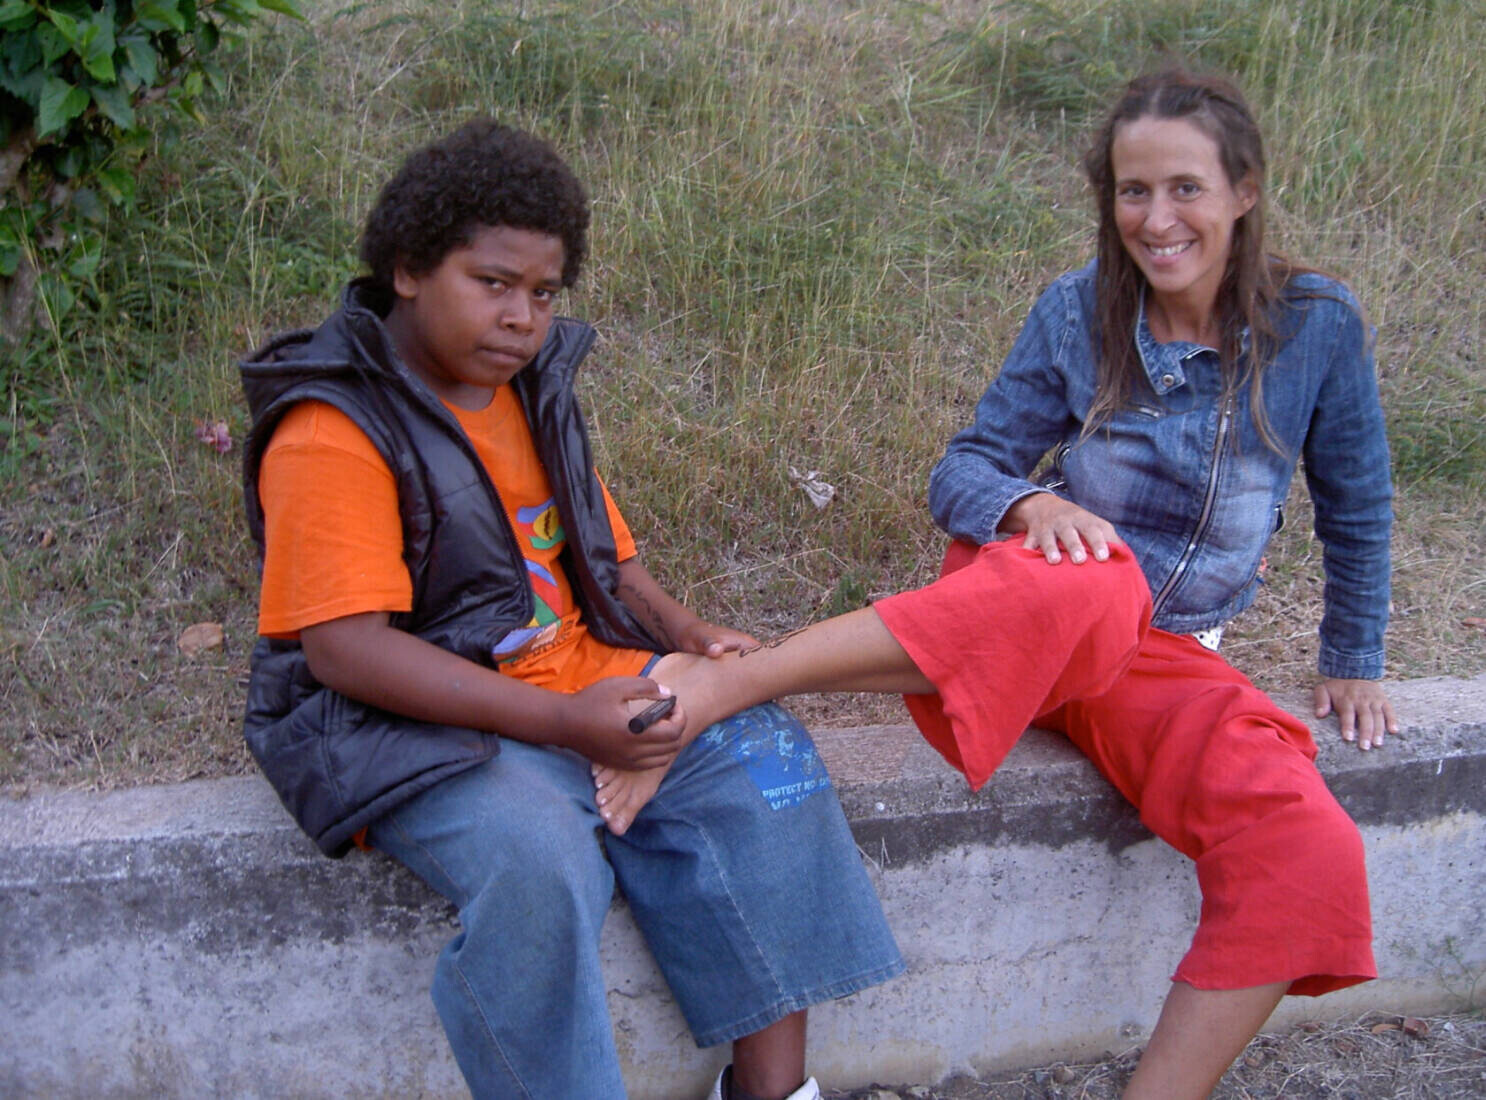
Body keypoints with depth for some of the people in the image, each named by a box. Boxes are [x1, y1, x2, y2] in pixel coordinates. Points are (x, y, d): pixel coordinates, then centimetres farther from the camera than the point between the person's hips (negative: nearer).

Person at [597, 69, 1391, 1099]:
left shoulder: (1317, 323, -2)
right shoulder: (1079, 312, -3)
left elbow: (1356, 506, 12)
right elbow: (962, 471, -3)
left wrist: (1354, 661, 17)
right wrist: (1028, 504, -25)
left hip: (1164, 663, 2)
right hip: (1024, 595, -2)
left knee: (1311, 857, -28)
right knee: (1091, 576, -42)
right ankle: (714, 683, -45)